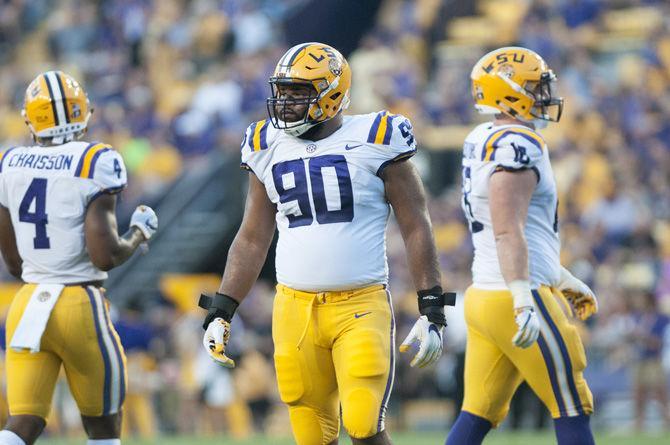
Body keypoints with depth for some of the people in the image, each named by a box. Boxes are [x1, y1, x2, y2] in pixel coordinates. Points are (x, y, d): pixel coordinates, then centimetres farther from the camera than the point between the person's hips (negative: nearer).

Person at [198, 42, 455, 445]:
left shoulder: (374, 140, -3)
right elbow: (253, 239, 17)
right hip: (295, 308, 4)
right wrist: (220, 313, 11)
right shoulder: (269, 147, 9)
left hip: (361, 306, -4)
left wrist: (432, 312, -5)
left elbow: (416, 229, -1)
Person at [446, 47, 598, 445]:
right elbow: (508, 233, -23)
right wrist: (524, 299, -30)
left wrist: (563, 280, 32)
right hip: (512, 299, -9)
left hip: (483, 296, 9)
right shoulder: (517, 146, -14)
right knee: (573, 410, 0)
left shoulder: (482, 143, 17)